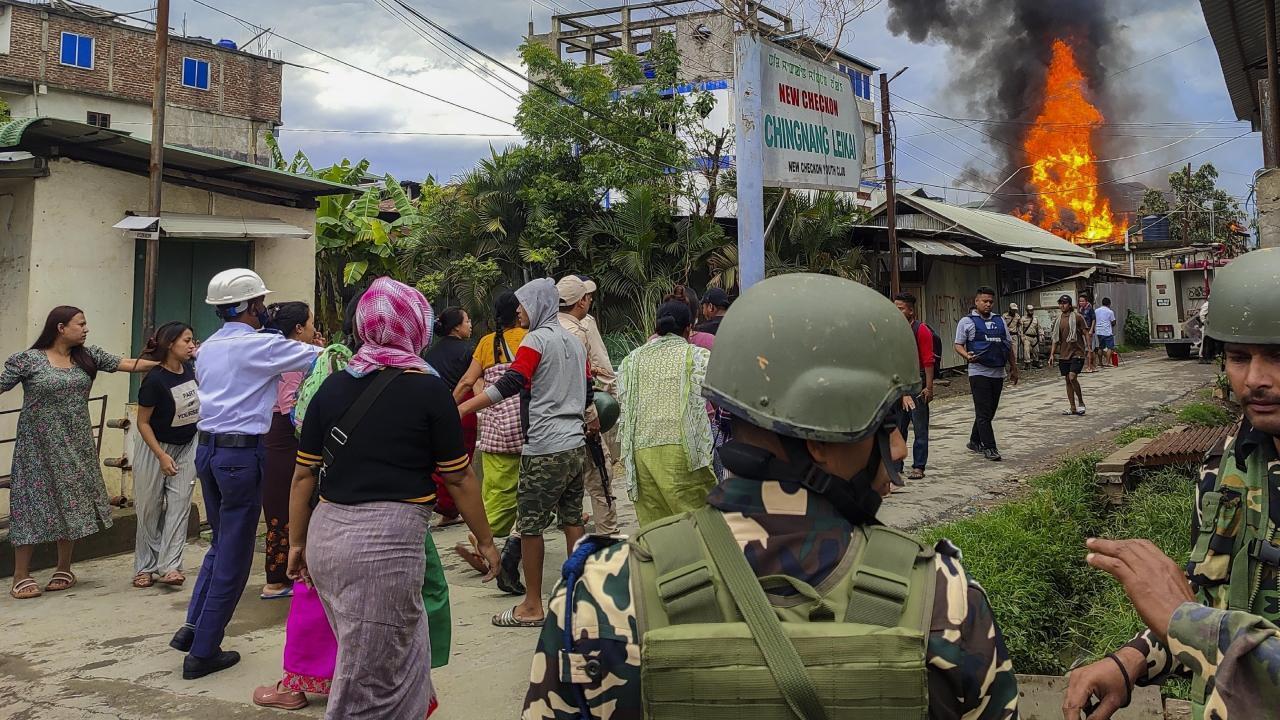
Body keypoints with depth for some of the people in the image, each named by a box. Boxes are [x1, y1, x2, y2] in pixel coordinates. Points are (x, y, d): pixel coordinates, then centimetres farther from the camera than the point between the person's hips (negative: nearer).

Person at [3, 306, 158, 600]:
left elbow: (129, 364, 0)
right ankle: (21, 576, 11)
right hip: (38, 446, -4)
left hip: (75, 445, 4)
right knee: (33, 502, 0)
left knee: (71, 503, 9)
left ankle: (64, 569, 23)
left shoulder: (88, 356, 4)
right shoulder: (26, 359, -7)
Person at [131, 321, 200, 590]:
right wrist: (162, 456, -20)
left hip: (186, 447, 5)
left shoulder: (191, 370, -4)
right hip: (154, 447, -5)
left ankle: (169, 565, -3)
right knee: (150, 508, 5)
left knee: (179, 505, -4)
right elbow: (143, 422, -15)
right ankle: (145, 567, 17)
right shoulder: (154, 379, -21)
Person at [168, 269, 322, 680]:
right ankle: (203, 652, 9)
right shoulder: (262, 346, -11)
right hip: (242, 454, -8)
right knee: (234, 555, 2)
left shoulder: (207, 349, 12)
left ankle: (193, 627, 23)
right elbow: (322, 359, -8)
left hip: (207, 448, 8)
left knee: (222, 542, 22)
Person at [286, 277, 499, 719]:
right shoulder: (429, 389, -4)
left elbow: (303, 474, 10)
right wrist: (486, 540, 11)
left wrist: (296, 543, 20)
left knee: (400, 659, 20)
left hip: (326, 534, 6)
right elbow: (459, 478, 0)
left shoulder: (333, 386, 8)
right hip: (386, 541, -6)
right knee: (369, 682, 6)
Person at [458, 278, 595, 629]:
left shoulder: (536, 340, -9)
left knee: (529, 525, 1)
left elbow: (511, 383, -23)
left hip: (544, 450, -8)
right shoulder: (574, 341, 15)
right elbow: (588, 389, 22)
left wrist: (462, 408, -28)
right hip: (576, 445, 8)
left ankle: (532, 606, 7)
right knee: (572, 520, 14)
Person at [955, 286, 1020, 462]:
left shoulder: (1000, 321, 15)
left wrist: (1013, 368, 19)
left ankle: (975, 442, 25)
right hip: (979, 372, -5)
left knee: (990, 411, 11)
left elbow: (1009, 345, 21)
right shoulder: (967, 321, 1)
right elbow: (958, 345, -1)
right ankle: (989, 447, -4)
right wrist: (967, 356, -21)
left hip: (998, 373, 6)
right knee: (984, 412, -7)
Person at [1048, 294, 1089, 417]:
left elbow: (1085, 333, -3)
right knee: (1067, 380, 7)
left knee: (1072, 377, -17)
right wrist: (1052, 354, 9)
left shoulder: (1077, 317, -5)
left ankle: (1081, 403, 2)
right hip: (1063, 354, 6)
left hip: (1076, 353, -6)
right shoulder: (1058, 319, 10)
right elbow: (1055, 338, 14)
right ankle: (1072, 408, 14)